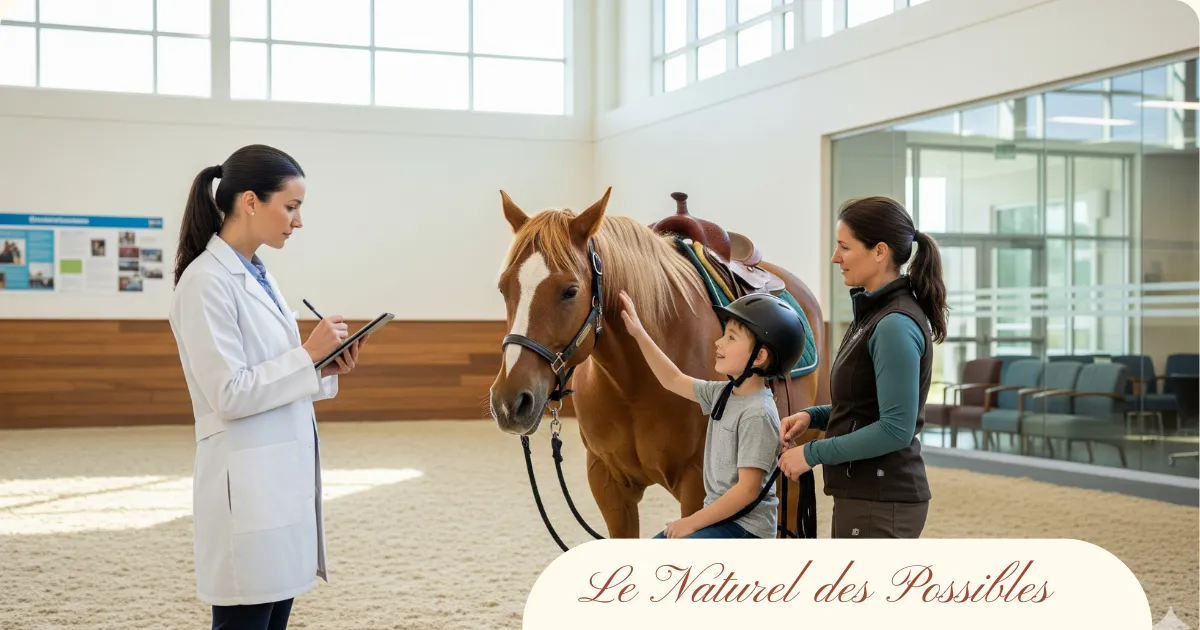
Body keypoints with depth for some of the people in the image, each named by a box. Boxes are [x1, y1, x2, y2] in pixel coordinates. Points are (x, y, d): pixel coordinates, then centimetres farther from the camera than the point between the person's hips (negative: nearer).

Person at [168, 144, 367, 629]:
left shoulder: (257, 276, 12)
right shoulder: (207, 281, -15)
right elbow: (229, 395, -19)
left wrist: (325, 369, 2)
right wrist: (308, 355, -15)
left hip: (283, 478, 9)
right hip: (248, 486, -9)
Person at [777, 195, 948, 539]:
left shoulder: (895, 325, -19)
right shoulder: (874, 312, 12)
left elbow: (896, 428, -23)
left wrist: (813, 453, -18)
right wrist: (812, 416, 6)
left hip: (880, 503, -10)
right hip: (862, 496, 10)